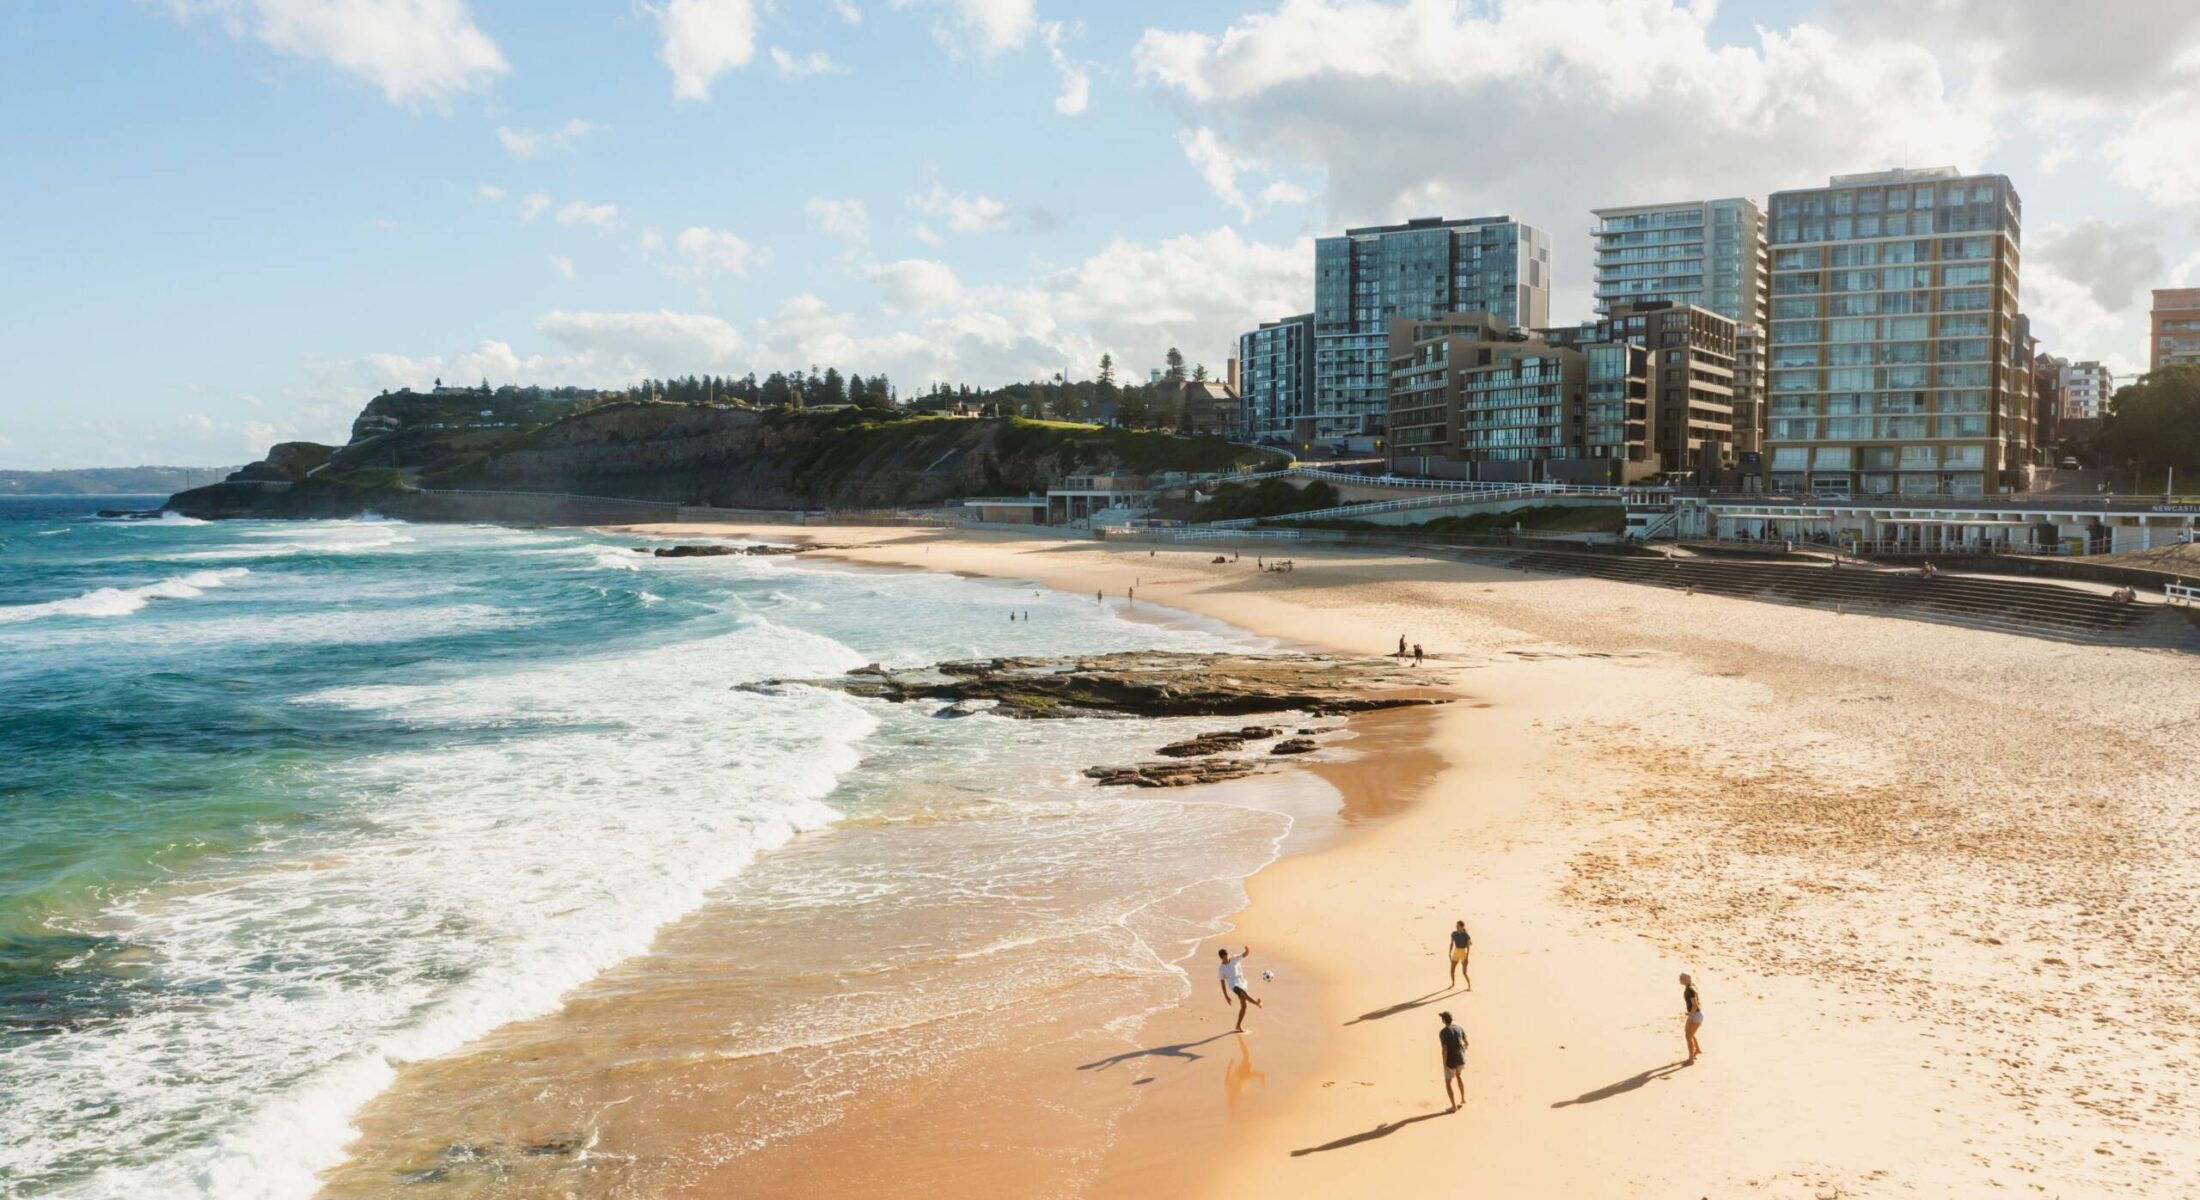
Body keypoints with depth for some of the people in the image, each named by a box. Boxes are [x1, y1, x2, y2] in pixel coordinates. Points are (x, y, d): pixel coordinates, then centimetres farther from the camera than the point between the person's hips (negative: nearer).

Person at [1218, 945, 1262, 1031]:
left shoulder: (1234, 959, 2)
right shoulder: (1221, 969, -1)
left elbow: (1245, 954, -7)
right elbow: (1222, 983, 3)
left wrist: (1247, 949, -32)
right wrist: (1226, 996, 0)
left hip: (1242, 983, 3)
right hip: (1234, 985, -3)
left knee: (1243, 1006, 2)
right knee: (1244, 994, -38)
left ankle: (1238, 1026, 15)